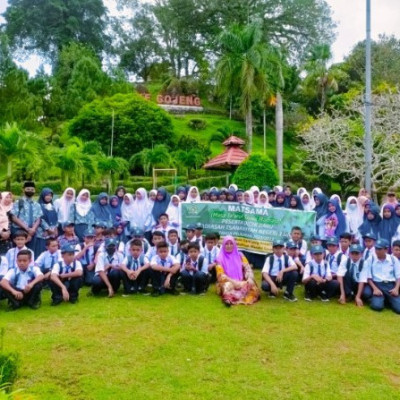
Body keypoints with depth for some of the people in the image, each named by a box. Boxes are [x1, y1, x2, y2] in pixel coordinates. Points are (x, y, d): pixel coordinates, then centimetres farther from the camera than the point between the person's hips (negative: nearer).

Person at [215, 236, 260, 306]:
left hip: (241, 282, 3)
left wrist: (250, 278, -18)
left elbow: (247, 268, 4)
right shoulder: (220, 258, 2)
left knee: (251, 284, -29)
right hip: (227, 282, -3)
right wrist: (233, 281, -20)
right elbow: (221, 275, -6)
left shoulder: (240, 256, 11)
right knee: (228, 285, -38)